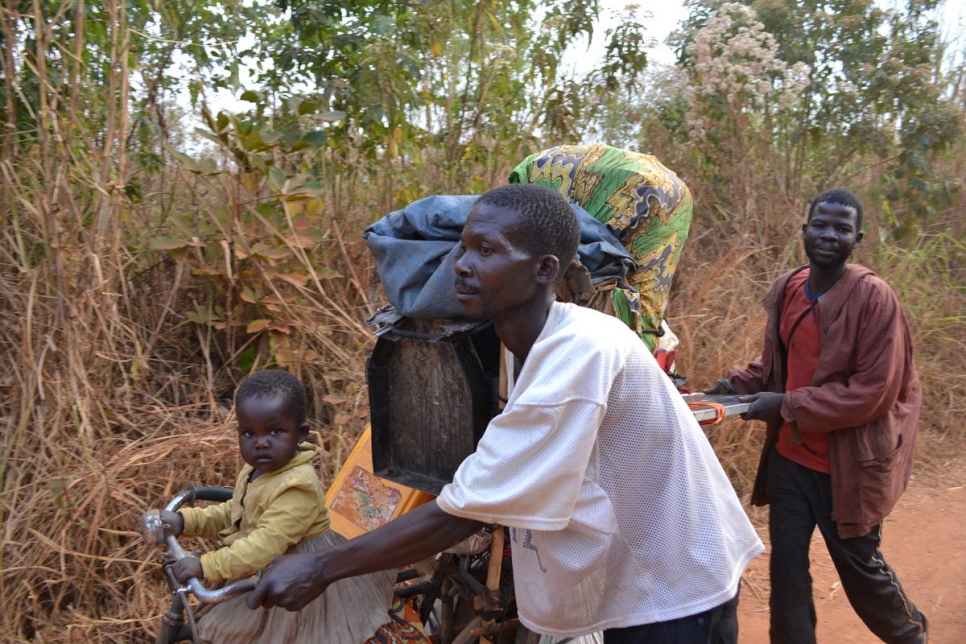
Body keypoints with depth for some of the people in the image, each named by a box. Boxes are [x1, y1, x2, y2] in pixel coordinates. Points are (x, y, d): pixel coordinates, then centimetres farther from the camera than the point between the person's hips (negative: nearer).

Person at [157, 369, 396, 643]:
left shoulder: (298, 486, -33)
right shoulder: (254, 471, -2)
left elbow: (268, 543, -36)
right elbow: (233, 514, 9)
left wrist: (206, 565, -36)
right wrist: (185, 519, -4)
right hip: (266, 578, 9)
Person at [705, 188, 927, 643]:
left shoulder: (873, 298, -18)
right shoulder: (785, 289, -1)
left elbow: (873, 391, -21)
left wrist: (786, 405, -21)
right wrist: (741, 383, -6)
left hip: (848, 464, -4)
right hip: (789, 456, 5)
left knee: (858, 567, 16)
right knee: (786, 565, 13)